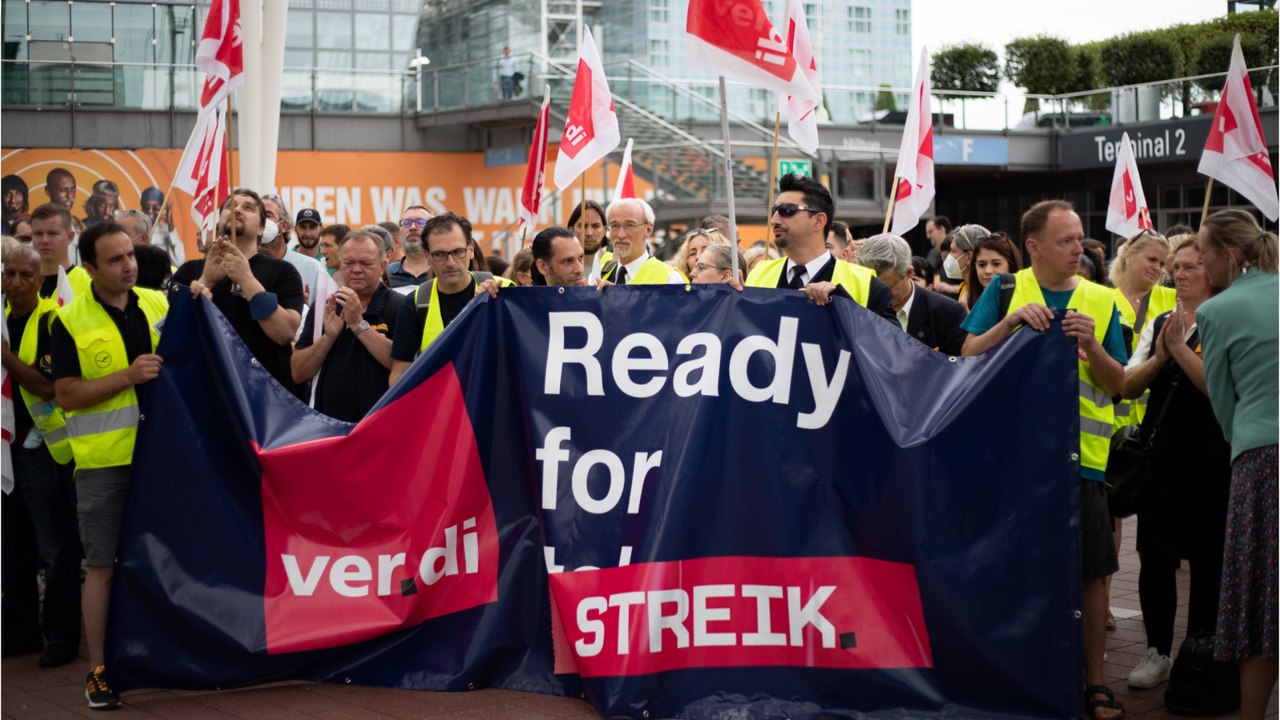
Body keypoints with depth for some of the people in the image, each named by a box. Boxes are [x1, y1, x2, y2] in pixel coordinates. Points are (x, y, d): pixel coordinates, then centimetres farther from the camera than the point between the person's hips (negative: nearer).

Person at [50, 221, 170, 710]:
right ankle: (99, 670, 10)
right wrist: (127, 376, -19)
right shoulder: (70, 321, -5)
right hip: (103, 461, -3)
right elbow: (66, 394, -10)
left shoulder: (159, 305, 6)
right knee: (102, 566, 1)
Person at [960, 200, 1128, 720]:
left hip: (1080, 455, 1)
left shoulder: (1100, 302, 7)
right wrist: (1012, 320, -18)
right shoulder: (1005, 291, 3)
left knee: (1090, 573, 3)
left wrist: (1091, 346, -14)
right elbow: (969, 356, -4)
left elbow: (1117, 385, 4)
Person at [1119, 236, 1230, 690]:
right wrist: (1160, 356, -9)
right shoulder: (1158, 324, 11)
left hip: (1208, 456, -4)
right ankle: (1158, 651, 15)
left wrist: (1179, 347, -18)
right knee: (1154, 556, 4)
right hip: (1160, 452, 5)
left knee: (1207, 557, 5)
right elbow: (1127, 386, 6)